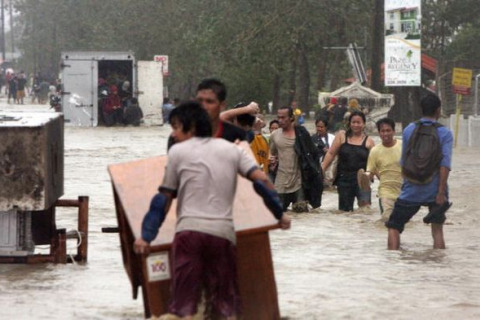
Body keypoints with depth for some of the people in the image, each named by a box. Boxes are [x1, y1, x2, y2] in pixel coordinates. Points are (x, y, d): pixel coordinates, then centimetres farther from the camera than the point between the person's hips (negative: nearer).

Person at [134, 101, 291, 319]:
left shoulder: (178, 151, 8)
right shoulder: (231, 149, 16)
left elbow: (164, 198, 8)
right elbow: (261, 179, 4)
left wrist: (146, 236, 11)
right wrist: (279, 213, 12)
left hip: (189, 230, -3)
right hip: (223, 232, 3)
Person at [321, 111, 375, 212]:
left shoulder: (368, 141, 6)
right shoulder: (341, 136, 6)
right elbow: (331, 154, 5)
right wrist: (321, 169, -1)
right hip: (344, 179, 1)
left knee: (365, 205, -22)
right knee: (344, 210, 5)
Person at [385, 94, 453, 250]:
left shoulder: (408, 130, 4)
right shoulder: (445, 133, -4)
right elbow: (445, 164, -14)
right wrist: (441, 193, -15)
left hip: (411, 191, 1)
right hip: (435, 190, -1)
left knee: (394, 227, 10)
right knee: (437, 230, 10)